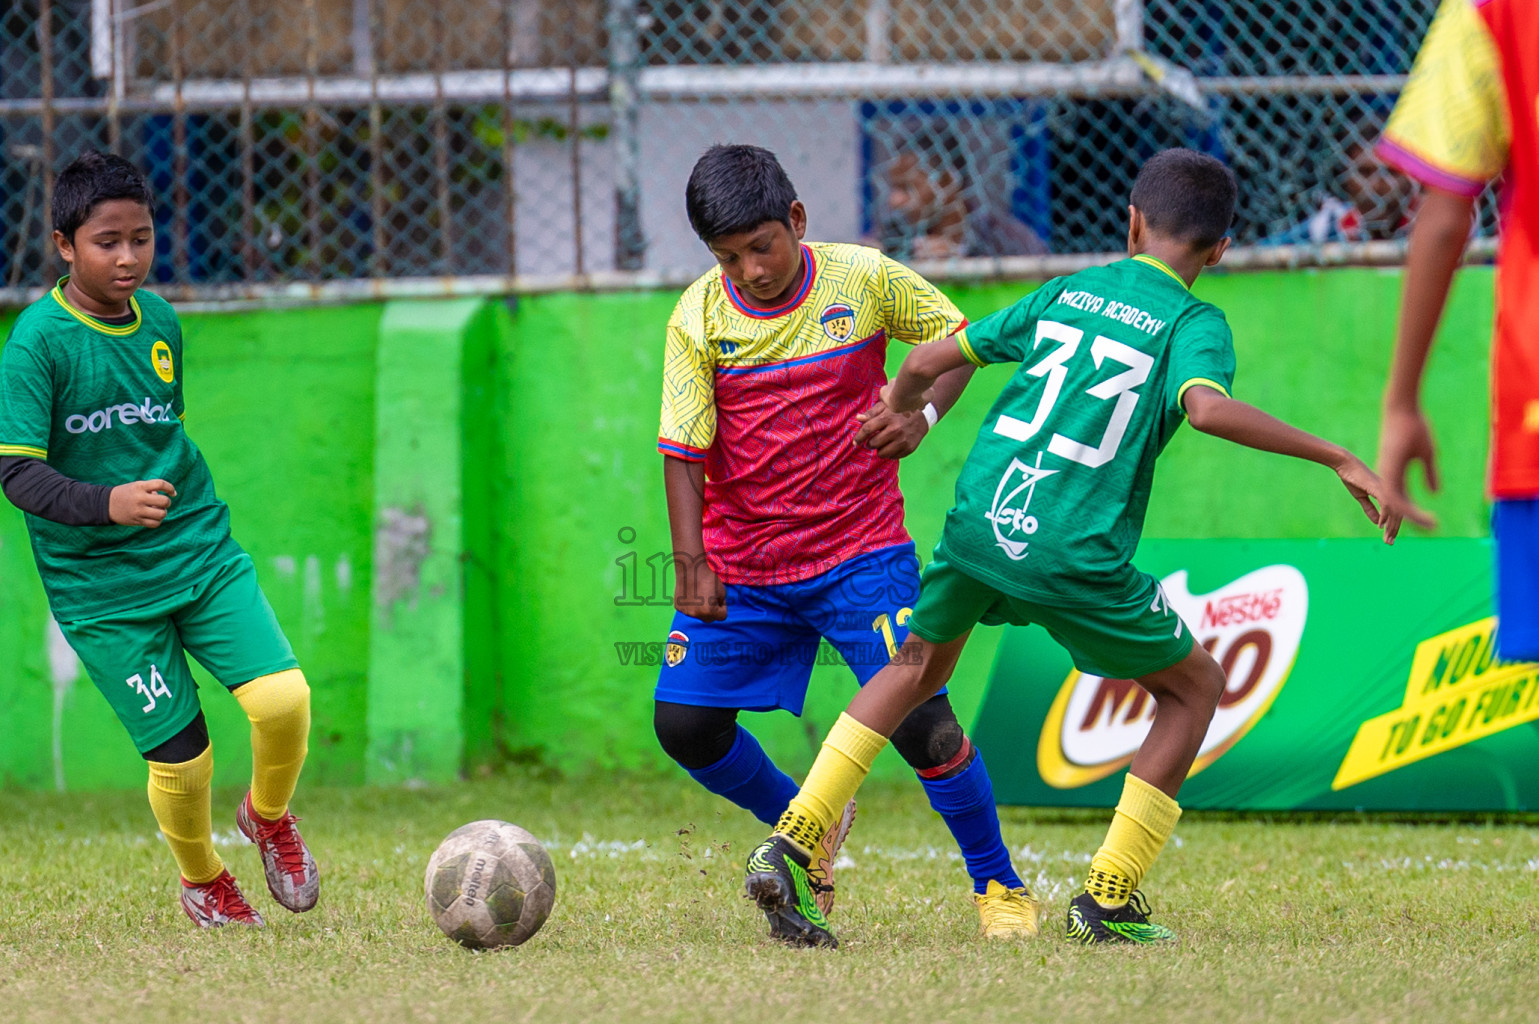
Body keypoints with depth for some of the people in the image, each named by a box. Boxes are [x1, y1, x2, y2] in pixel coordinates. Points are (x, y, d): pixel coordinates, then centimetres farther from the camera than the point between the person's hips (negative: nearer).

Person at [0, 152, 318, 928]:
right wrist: (108, 502, -31)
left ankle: (269, 817, 16)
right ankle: (202, 882, 27)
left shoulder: (160, 320, 5)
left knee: (282, 697, -15)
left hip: (200, 551, 4)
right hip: (100, 585, -4)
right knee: (180, 754, -4)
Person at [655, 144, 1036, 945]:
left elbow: (956, 337, 5)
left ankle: (998, 887, 6)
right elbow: (683, 448, -9)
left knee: (919, 717, -13)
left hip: (859, 551, -2)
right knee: (684, 723, 0)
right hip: (739, 563, 2)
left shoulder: (864, 280, -9)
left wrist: (920, 415, -14)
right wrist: (691, 562, -20)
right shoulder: (699, 316, -8)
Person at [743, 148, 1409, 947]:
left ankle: (789, 845, 17)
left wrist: (895, 413, 40)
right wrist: (1335, 459, -20)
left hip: (977, 520, 5)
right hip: (1074, 555, -5)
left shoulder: (1068, 291, 15)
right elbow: (1205, 407, -22)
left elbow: (929, 360, 18)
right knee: (1196, 686, 16)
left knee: (918, 668, 29)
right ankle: (1108, 898, 10)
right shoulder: (1193, 324, 0)